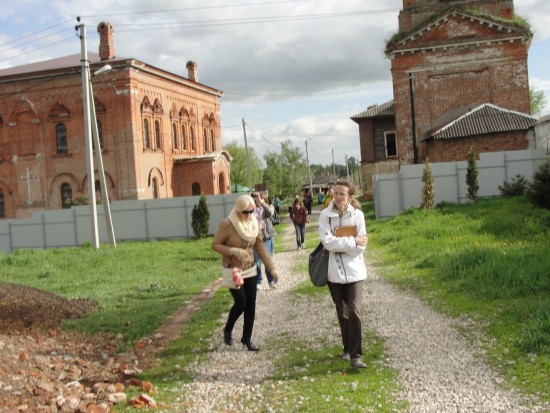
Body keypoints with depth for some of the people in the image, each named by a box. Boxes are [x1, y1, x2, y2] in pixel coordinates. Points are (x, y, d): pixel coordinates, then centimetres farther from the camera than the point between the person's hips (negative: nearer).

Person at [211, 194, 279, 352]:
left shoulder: (254, 224, -3)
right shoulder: (226, 224, -20)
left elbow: (261, 248, 1)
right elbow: (215, 245, -12)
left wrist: (272, 269, -1)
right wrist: (233, 251, -27)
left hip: (250, 270, 5)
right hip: (232, 271, -5)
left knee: (251, 305, 5)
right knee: (241, 303, -6)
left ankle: (247, 338, 19)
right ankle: (227, 330, 22)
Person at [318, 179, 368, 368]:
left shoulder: (357, 215, -7)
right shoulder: (325, 215, -5)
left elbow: (361, 247, -10)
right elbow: (327, 241, -17)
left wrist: (338, 244, -13)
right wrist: (352, 241, -17)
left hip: (354, 270, -2)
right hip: (334, 271, 2)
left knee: (355, 311, -11)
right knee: (342, 313, 15)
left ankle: (356, 355, -3)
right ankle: (348, 348, 33)